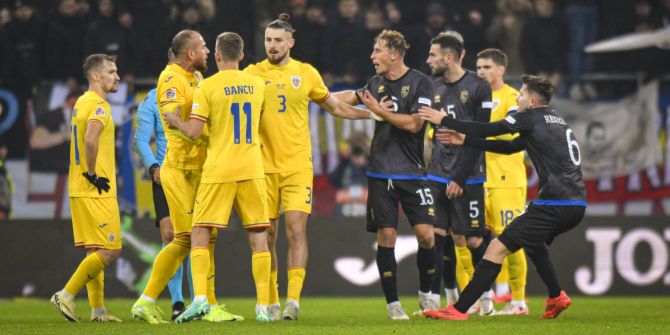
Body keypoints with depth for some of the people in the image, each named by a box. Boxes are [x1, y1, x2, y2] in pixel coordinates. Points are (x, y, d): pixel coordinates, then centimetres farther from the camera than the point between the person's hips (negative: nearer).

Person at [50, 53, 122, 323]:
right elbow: (90, 140, -28)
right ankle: (67, 295, -8)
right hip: (97, 191, -10)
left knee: (95, 251, 11)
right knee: (110, 251, -7)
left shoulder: (81, 103, 16)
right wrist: (92, 175, -19)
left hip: (80, 189, 10)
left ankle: (98, 309, 11)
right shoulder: (99, 105, -13)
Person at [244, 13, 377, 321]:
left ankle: (293, 300, -14)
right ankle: (272, 302, 12)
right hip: (263, 166, 0)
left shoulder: (306, 73, 6)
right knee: (266, 236, 3)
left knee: (296, 230, -12)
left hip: (297, 166, 0)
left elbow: (335, 107, 19)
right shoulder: (252, 73, 3)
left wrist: (373, 114, 15)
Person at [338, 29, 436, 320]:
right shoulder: (376, 84, 10)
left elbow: (413, 123, -14)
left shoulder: (421, 83, -6)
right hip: (380, 174, 4)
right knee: (386, 236, -3)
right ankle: (393, 303, 4)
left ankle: (425, 294, 14)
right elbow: (347, 99, 26)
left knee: (425, 234, -9)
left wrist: (379, 110, -13)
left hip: (412, 173, -4)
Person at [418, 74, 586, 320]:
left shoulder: (532, 117, -3)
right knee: (531, 240, 35)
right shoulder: (554, 120, 23)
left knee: (497, 248, -8)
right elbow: (510, 147, 26)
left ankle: (459, 309, -12)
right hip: (576, 205, 9)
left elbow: (487, 130, -1)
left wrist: (444, 120, 8)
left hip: (554, 205, -9)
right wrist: (465, 141, 26)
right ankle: (556, 297, 28)